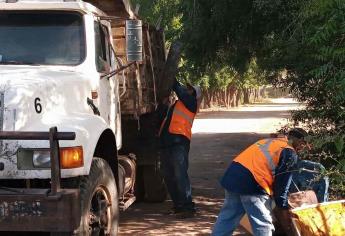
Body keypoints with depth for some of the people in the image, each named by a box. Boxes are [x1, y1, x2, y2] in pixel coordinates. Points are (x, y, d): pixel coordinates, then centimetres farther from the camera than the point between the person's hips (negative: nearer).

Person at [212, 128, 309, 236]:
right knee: (264, 225, 2)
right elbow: (282, 183, 0)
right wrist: (283, 207, 10)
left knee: (228, 217, 18)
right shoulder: (290, 153, 2)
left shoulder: (268, 141, 27)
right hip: (252, 183, -8)